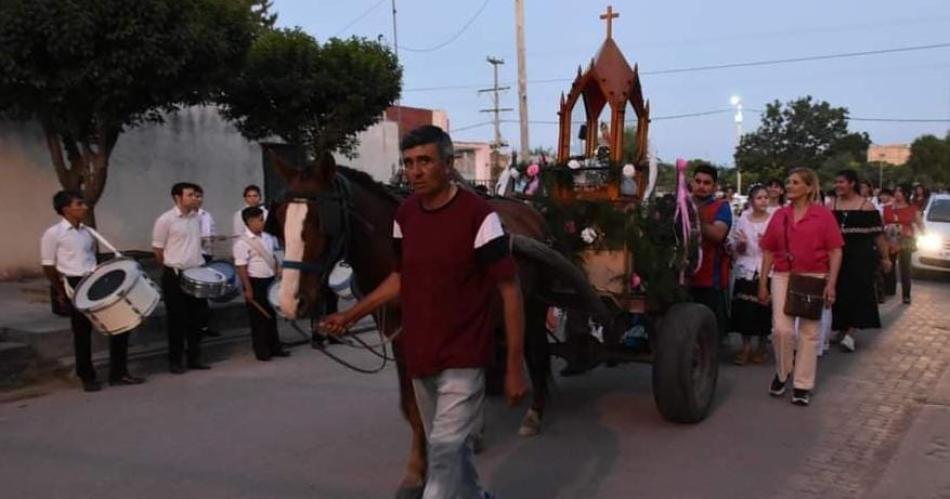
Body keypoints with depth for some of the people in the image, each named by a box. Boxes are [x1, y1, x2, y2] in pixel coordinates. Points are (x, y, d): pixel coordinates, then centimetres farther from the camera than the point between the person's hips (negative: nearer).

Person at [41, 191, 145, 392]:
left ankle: (118, 373, 12)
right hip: (74, 286, -6)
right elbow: (48, 266, -5)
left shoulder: (87, 231, 11)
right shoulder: (53, 234, -8)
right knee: (82, 332, 3)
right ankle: (87, 377, 19)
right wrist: (61, 292, -6)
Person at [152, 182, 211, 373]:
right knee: (177, 319, 1)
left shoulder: (197, 218, 8)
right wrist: (172, 269, 1)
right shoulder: (165, 220, -11)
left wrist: (198, 264, 13)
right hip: (175, 276, -6)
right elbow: (157, 250, -6)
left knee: (195, 317, 10)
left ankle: (195, 358, 19)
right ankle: (175, 361, 11)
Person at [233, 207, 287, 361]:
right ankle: (262, 351, 12)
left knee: (272, 315, 15)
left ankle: (275, 347, 26)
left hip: (270, 281, 7)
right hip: (255, 283, -7)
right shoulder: (242, 243, -15)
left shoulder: (268, 237, 7)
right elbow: (241, 268, -17)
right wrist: (248, 289, -19)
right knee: (258, 318, 3)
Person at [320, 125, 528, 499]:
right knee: (451, 447, 21)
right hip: (420, 358, 6)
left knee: (444, 451, -7)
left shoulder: (478, 216, -16)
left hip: (462, 359, -6)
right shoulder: (405, 215, 3)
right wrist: (351, 315, 9)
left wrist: (515, 366, -15)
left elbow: (510, 291, -14)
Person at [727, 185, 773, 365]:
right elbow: (735, 248, 11)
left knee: (763, 310, 1)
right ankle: (746, 347, 15)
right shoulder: (743, 220, 7)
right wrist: (741, 245, -10)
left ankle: (762, 346, 20)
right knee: (744, 310, 0)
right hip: (746, 271, 2)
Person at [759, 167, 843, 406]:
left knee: (809, 333, 6)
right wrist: (762, 283, 8)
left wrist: (831, 283, -12)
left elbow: (835, 252, -4)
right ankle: (782, 372, 18)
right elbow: (769, 251, 10)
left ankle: (803, 385, 16)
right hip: (782, 277, 2)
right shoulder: (779, 215, 7)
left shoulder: (823, 214, -2)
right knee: (781, 329, -8)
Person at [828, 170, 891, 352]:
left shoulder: (866, 206, -2)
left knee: (858, 294, -6)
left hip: (861, 258, -3)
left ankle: (850, 334, -4)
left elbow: (878, 234, -1)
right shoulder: (831, 206, 7)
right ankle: (841, 330, 22)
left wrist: (884, 257, -1)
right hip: (838, 257, 3)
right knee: (839, 294, 8)